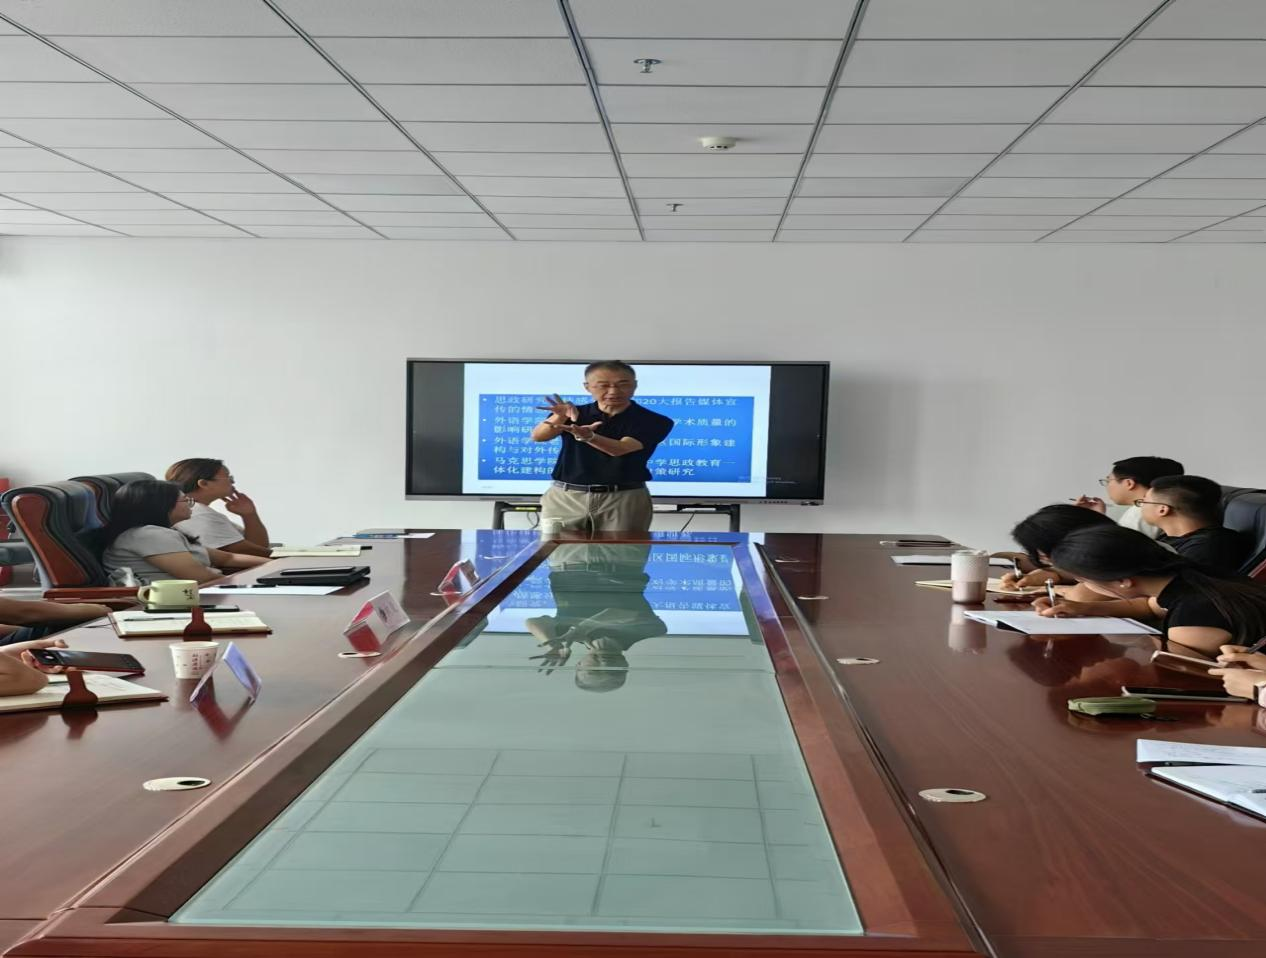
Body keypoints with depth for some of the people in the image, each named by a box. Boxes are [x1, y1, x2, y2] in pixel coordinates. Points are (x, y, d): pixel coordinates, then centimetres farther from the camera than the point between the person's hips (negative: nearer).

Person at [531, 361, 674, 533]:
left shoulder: (653, 421, -4)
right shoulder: (576, 414, 5)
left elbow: (620, 449, -19)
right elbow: (537, 437, -9)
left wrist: (588, 437, -38)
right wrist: (560, 416, -29)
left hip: (624, 499, -2)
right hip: (565, 497, 2)